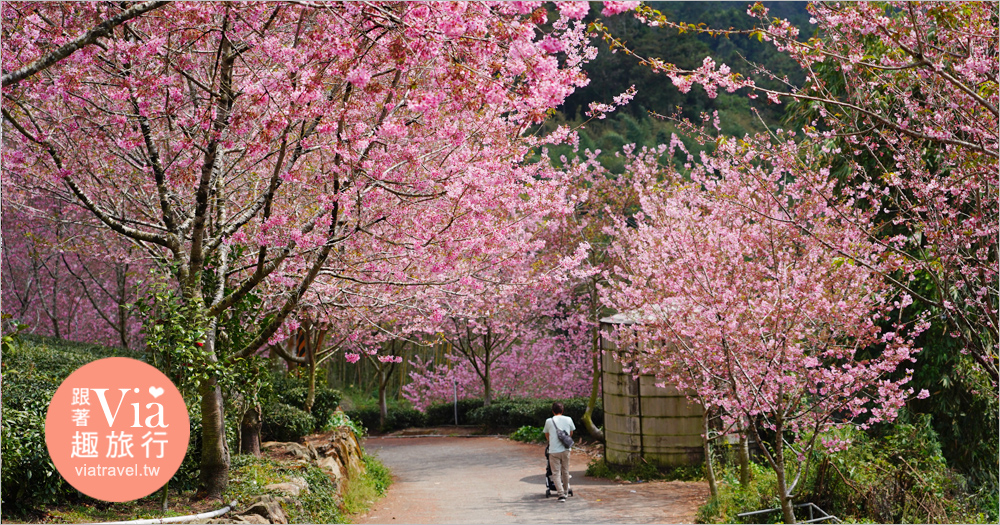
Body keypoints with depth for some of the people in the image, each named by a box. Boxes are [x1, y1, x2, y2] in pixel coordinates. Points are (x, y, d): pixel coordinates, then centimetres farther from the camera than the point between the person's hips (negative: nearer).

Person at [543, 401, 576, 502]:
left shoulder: (549, 421, -1)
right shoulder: (568, 419, 4)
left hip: (554, 451, -3)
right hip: (565, 449, 3)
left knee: (556, 473, 1)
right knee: (565, 472, 18)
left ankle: (561, 494, -9)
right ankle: (565, 491, 32)